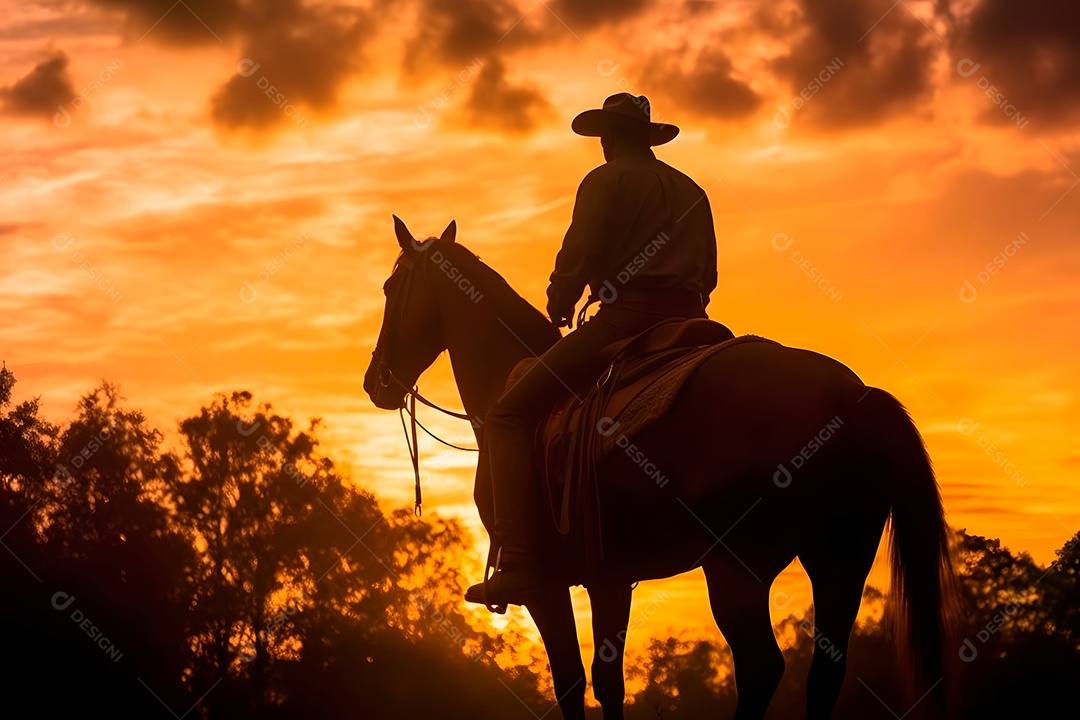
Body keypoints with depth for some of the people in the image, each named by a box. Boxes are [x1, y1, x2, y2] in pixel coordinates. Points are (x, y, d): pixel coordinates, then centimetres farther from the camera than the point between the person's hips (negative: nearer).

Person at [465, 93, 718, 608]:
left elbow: (579, 256, -5)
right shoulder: (692, 192, 24)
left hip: (627, 312, -7)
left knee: (510, 415, -9)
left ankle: (520, 562, -25)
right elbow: (708, 275, 24)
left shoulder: (606, 180, 3)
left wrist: (558, 309, 11)